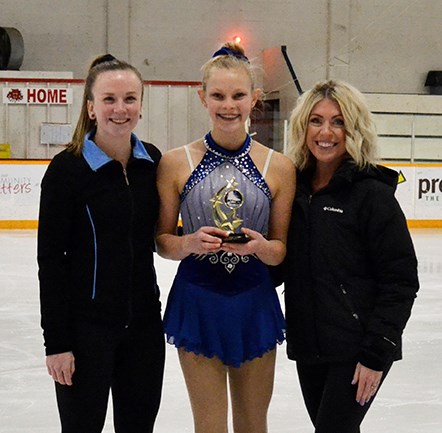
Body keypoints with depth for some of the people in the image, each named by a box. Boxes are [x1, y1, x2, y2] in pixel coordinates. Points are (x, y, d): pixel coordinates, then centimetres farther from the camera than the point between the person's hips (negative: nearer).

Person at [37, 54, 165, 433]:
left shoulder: (153, 161, 3)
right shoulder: (67, 168, -12)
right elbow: (51, 259, -11)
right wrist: (56, 341, -13)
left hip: (144, 320, 5)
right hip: (86, 324, -5)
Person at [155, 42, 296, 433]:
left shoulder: (279, 166, -2)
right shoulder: (176, 162, -4)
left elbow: (282, 250, 3)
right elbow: (162, 241, 1)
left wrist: (260, 246, -19)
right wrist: (190, 243, -19)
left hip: (255, 303, 1)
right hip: (197, 302, -1)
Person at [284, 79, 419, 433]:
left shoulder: (372, 193, -11)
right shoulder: (295, 186, 6)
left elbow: (401, 280, -12)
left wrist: (376, 353, -15)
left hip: (355, 350, -6)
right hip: (307, 345, 6)